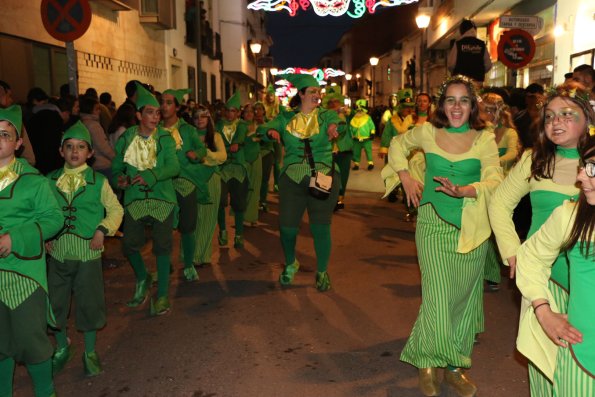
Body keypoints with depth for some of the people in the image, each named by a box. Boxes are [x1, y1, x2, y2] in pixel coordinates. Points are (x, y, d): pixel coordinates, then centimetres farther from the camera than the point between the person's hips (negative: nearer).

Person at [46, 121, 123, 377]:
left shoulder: (98, 182, -4)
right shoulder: (50, 181, 3)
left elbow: (115, 209, 0)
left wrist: (102, 230, -13)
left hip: (88, 253, -2)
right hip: (57, 253, 3)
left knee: (89, 303, 7)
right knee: (55, 303, 13)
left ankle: (90, 353, 26)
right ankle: (62, 347, 37)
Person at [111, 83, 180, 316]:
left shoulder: (165, 139, -1)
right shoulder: (126, 139, 5)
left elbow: (174, 167, -15)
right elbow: (115, 168, 11)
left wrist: (150, 176, -29)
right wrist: (119, 179, -11)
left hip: (162, 198, -1)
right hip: (135, 199, 2)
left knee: (162, 245, -1)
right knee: (129, 244, -3)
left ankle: (162, 294, 13)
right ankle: (142, 279, 28)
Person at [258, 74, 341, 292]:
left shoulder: (325, 115, 5)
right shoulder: (286, 117, 9)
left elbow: (335, 120, -16)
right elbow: (263, 127, 0)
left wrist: (333, 127, -40)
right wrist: (271, 131, -24)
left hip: (323, 178, -1)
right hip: (292, 178, 1)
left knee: (321, 227, -1)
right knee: (287, 226, 1)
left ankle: (322, 272, 22)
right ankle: (290, 264, 32)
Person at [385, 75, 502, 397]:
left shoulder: (484, 139, -1)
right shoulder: (427, 132, 0)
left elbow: (494, 180, -12)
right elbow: (397, 144, 18)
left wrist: (463, 191, -30)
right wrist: (406, 178, 6)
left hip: (471, 229, 1)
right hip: (433, 226, -1)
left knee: (463, 298, 11)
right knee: (438, 299, -7)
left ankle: (455, 367, 30)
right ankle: (428, 364, 16)